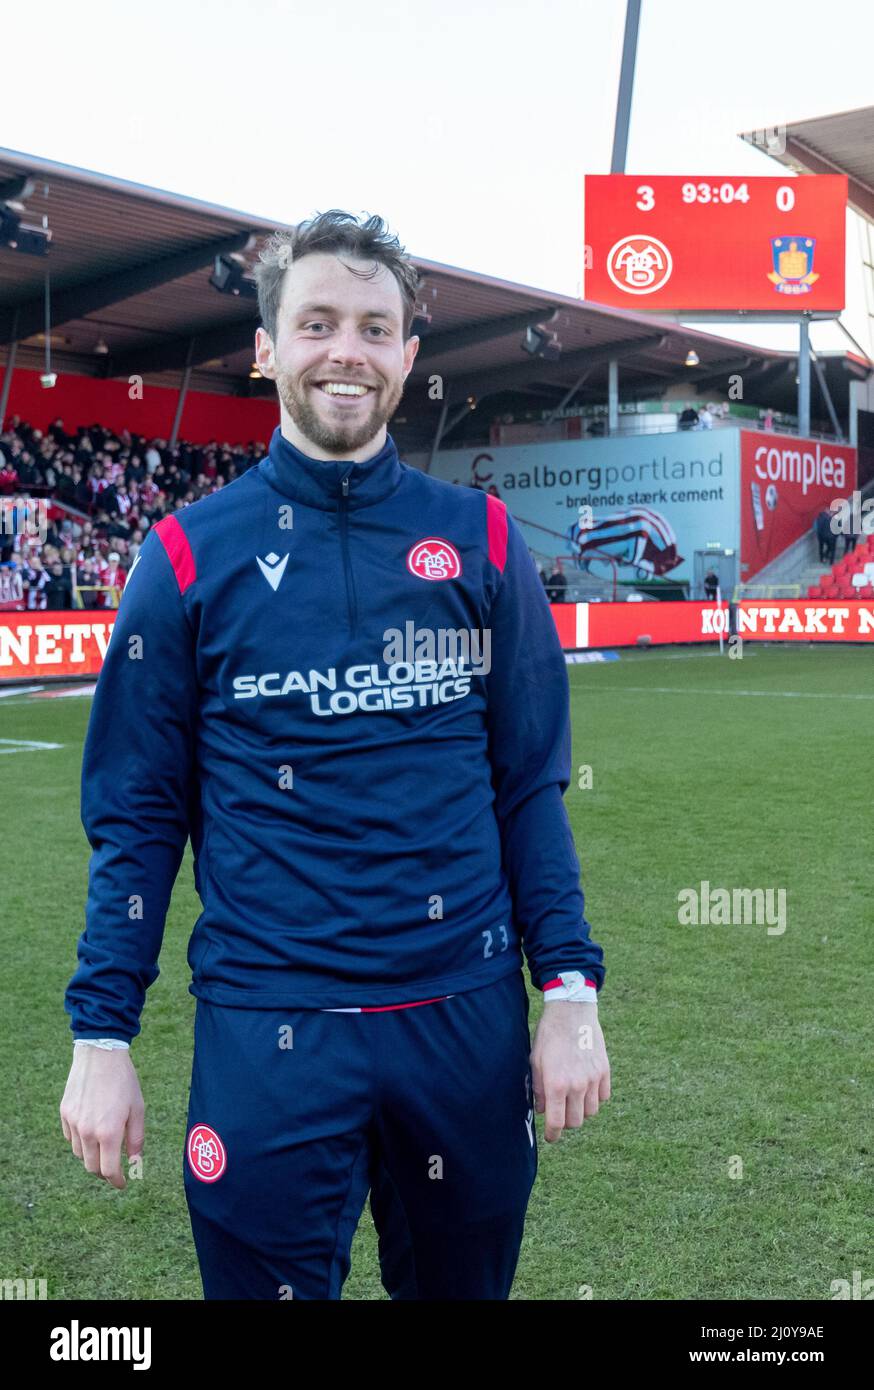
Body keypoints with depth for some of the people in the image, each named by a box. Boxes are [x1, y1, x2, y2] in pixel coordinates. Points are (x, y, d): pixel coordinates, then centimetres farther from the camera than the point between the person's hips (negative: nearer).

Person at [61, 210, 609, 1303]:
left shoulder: (479, 540, 2)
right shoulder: (190, 554, -2)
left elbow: (529, 784, 4)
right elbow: (136, 814, 0)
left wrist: (569, 989, -2)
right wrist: (100, 1035, -3)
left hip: (467, 1017, 2)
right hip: (266, 1031, -2)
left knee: (463, 1282, 19)